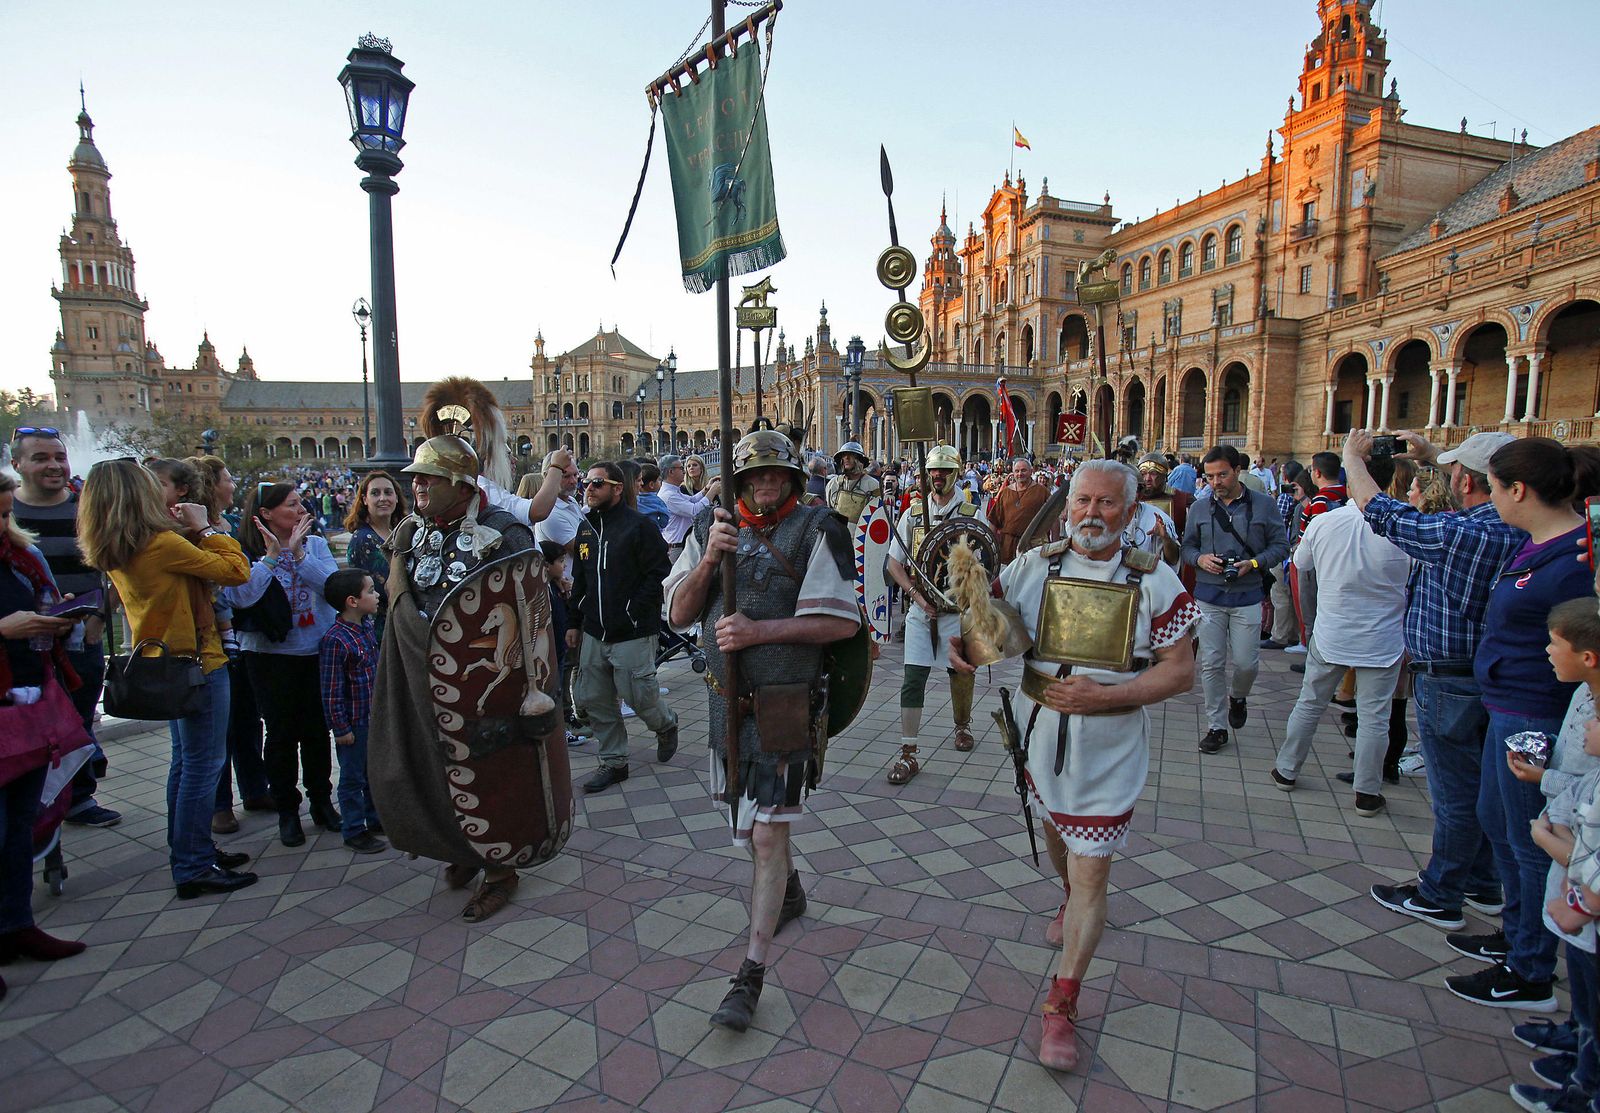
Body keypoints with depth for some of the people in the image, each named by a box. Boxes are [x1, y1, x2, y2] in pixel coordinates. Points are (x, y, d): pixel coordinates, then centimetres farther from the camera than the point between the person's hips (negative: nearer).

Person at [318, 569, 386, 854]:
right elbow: (331, 690, -20)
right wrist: (340, 728, -17)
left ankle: (376, 819, 35)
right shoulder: (335, 640, -23)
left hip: (374, 716, 8)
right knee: (353, 777, 7)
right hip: (353, 721, -8)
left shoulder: (368, 626, 3)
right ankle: (354, 831, 21)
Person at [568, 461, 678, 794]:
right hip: (593, 634, 7)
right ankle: (614, 763, 25)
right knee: (593, 699, 9)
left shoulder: (639, 526, -10)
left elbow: (659, 575, -13)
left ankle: (666, 725, 34)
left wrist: (631, 614, -16)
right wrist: (575, 623, 15)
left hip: (632, 635, -7)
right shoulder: (586, 528, 12)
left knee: (639, 697, 0)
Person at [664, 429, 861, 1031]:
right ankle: (789, 891, 51)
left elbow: (841, 622, -15)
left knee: (768, 833, -3)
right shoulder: (711, 529, 4)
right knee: (749, 818, 22)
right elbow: (678, 615, 0)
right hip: (726, 701, 6)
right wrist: (709, 559, -16)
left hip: (785, 705, -6)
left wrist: (760, 630, -22)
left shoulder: (816, 530, -10)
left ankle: (751, 973, 9)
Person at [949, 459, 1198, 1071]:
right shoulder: (1034, 566, -5)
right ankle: (1073, 898, 60)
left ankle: (1061, 1005, 13)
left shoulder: (1154, 580, -11)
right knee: (1055, 833, 26)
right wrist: (959, 642, -19)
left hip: (1111, 744, -3)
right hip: (1044, 730, 4)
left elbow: (1180, 671, -10)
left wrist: (1105, 696, -23)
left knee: (1090, 871, -1)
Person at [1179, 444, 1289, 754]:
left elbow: (1280, 545, 1)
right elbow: (1186, 546, 11)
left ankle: (1238, 696, 37)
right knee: (1211, 664, 3)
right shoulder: (1199, 509, 6)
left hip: (1247, 596, -1)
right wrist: (1199, 558, -10)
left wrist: (1254, 563, -15)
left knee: (1246, 662, 2)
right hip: (1209, 595, 2)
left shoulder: (1263, 504, 0)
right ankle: (1216, 726, 15)